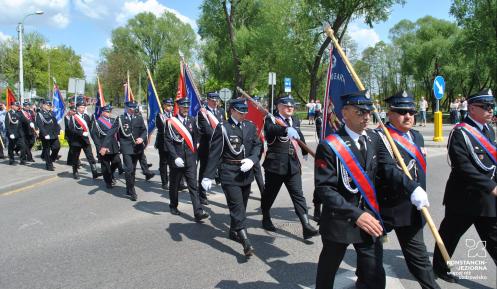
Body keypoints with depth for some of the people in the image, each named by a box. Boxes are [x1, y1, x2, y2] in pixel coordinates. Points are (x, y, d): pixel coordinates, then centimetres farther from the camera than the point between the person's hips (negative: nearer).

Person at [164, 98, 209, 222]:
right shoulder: (171, 122, -5)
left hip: (190, 160, 2)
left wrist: (194, 155, 8)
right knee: (174, 185, 14)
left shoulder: (192, 121, 8)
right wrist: (175, 157, -17)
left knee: (193, 186, -3)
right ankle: (173, 206, 36)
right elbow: (168, 141, -9)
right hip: (177, 160, -2)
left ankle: (198, 212, -8)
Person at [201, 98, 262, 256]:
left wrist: (251, 160, -13)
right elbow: (214, 153, -8)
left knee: (241, 205, 15)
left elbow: (257, 145, 8)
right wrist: (208, 176, -12)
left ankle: (234, 232, 36)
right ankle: (245, 241, -12)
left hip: (246, 173, 5)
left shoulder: (251, 126, 9)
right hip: (229, 173, -5)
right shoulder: (222, 128, -6)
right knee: (237, 205, -10)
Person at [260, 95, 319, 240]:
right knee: (270, 194, 11)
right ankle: (266, 219, 33)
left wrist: (305, 151, 41)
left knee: (298, 195, -1)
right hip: (275, 164, -4)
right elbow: (270, 129, -33)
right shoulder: (272, 119, -7)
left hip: (293, 165, 4)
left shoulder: (295, 121, 12)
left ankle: (306, 226, -3)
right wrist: (286, 130, -51)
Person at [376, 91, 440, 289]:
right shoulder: (380, 137, -16)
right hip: (383, 206, -6)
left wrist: (420, 192, 16)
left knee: (417, 254, 12)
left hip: (411, 208, 6)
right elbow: (388, 169, -30)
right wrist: (413, 189, -38)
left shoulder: (416, 136, 11)